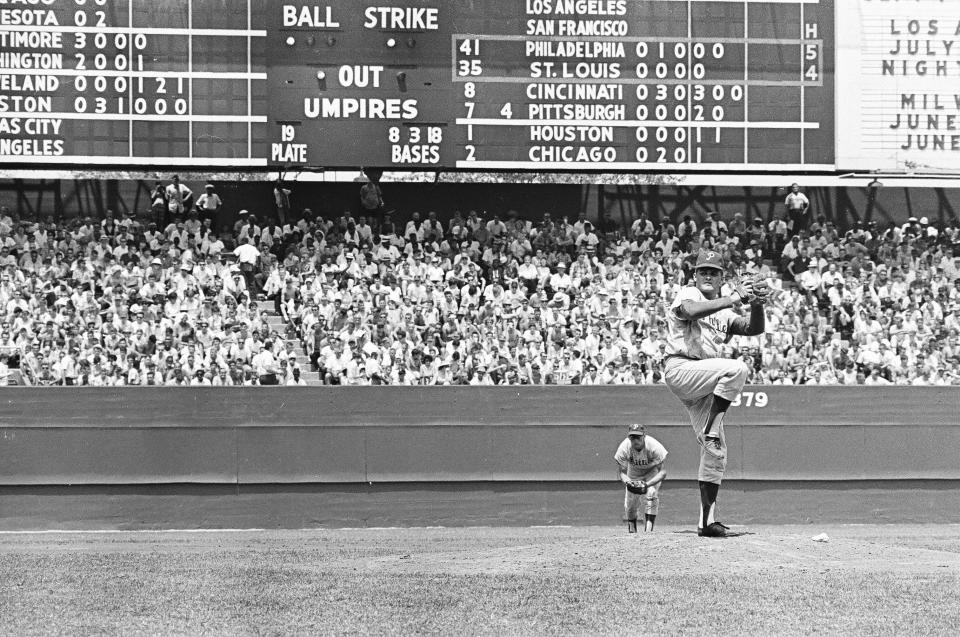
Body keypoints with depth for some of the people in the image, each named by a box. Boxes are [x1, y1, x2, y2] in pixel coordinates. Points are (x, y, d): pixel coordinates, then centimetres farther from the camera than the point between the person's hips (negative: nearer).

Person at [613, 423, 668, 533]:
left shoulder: (654, 446, -37)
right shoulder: (624, 448, -31)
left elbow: (663, 472, -34)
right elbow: (621, 472, -21)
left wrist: (647, 484, -49)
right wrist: (627, 481, -44)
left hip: (652, 471, -2)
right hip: (633, 472, 2)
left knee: (652, 494, -26)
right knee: (630, 502, 0)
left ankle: (648, 528, -23)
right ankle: (631, 528, 27)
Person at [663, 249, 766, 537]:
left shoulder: (724, 313, 24)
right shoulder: (688, 294, 3)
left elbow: (754, 328, 11)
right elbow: (690, 311, -22)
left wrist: (756, 305, -10)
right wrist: (732, 299, -26)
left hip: (703, 383, 8)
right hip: (680, 368, -8)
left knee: (715, 449, 2)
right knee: (738, 368, -29)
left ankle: (707, 520, 5)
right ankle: (711, 428, -23)